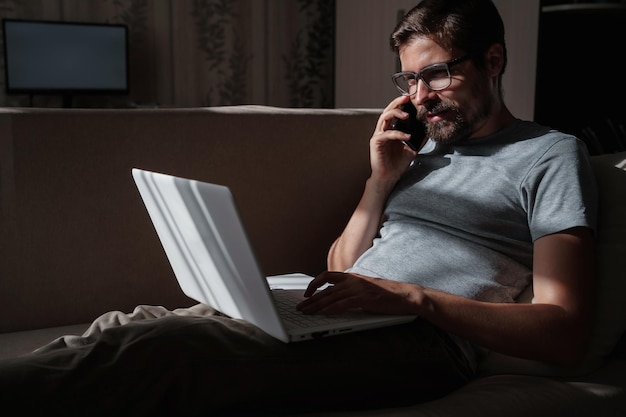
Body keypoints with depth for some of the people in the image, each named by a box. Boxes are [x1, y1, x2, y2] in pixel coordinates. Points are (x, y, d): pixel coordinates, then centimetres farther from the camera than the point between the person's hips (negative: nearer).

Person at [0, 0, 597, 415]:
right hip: (336, 318, 7)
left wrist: (412, 296, -17)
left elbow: (564, 334, -7)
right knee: (128, 324, -14)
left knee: (157, 346, -28)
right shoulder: (422, 149, 25)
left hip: (416, 340, -7)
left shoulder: (550, 155, 6)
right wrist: (381, 181, 8)